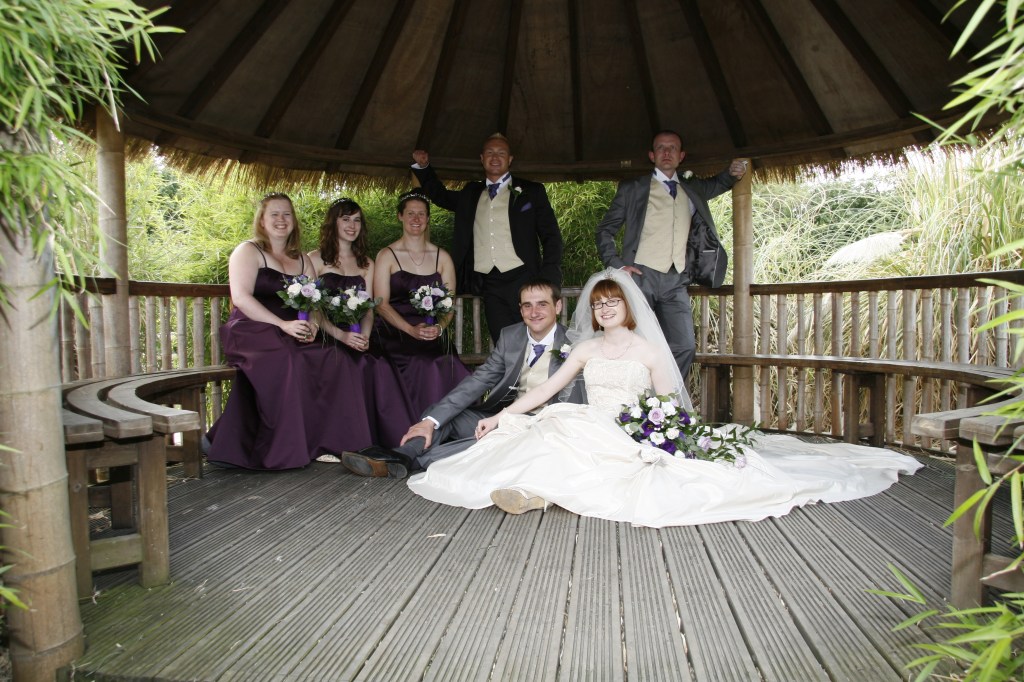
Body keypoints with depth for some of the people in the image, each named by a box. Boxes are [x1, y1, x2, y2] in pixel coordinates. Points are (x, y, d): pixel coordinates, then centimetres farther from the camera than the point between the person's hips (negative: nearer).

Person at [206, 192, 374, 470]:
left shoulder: (302, 260, 23)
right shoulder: (248, 251, 6)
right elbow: (241, 298, -9)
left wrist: (311, 324, -11)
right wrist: (283, 324, -21)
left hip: (292, 336, 5)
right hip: (250, 331, -5)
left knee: (330, 359, -25)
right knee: (284, 359, -36)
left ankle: (316, 441, -22)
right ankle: (281, 450, -27)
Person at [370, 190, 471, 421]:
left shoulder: (442, 257, 13)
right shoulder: (387, 255, 6)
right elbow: (381, 304, -3)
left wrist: (439, 327, -13)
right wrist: (411, 329, -17)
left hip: (434, 339, 2)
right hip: (394, 338, -2)